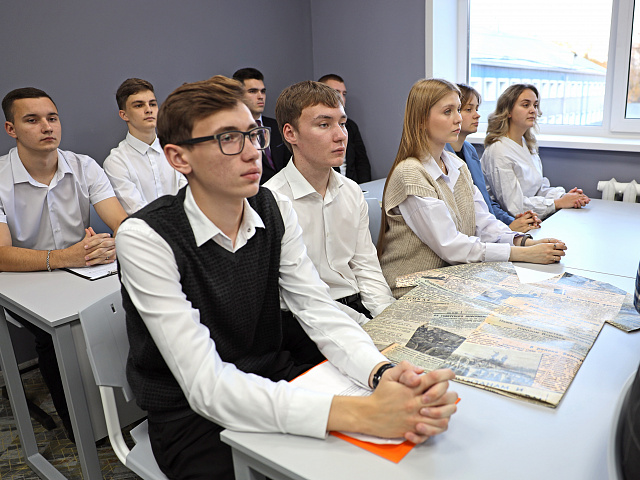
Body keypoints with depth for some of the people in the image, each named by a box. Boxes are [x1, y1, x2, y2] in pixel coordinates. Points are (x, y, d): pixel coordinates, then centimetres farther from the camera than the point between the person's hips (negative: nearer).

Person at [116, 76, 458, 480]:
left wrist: (384, 372, -29)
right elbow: (206, 386, -26)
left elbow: (319, 310, -8)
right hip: (193, 414, -3)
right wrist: (360, 413, -37)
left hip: (275, 383, 4)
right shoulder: (145, 238, -21)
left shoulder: (275, 209, -4)